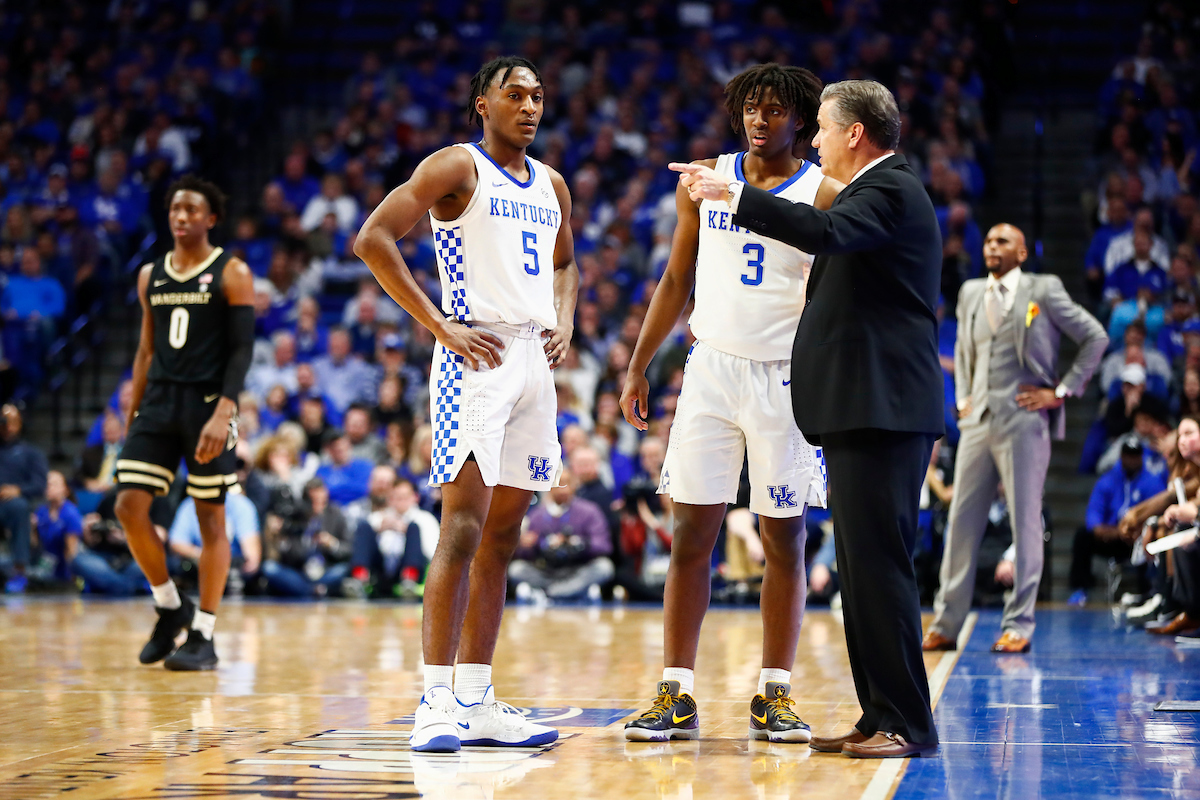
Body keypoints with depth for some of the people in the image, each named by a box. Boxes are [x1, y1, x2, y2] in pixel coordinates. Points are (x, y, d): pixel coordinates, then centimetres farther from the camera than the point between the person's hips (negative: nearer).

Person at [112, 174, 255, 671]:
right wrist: (132, 417, 13)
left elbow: (243, 348, -9)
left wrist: (223, 411, -21)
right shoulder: (151, 276, 13)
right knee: (129, 506, -5)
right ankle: (171, 608, 14)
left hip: (208, 403, -5)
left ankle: (203, 637, 5)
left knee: (210, 518, -1)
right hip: (159, 401, 5)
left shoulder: (231, 274, -3)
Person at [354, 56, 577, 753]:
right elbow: (374, 239, -12)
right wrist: (441, 326, -15)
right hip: (478, 355, -8)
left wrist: (565, 322, 12)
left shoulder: (551, 185, 17)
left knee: (502, 537, 8)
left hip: (535, 357, 8)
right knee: (463, 527, -14)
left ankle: (477, 702, 13)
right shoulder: (456, 167, -5)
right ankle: (437, 702, -14)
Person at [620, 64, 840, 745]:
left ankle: (775, 695, 11)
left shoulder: (826, 196, -3)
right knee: (692, 535, 0)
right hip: (712, 369, 2)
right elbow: (678, 281, 14)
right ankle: (678, 695, 4)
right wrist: (638, 368, 12)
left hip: (786, 377, -2)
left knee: (785, 540, 3)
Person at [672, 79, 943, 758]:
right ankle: (881, 716, 16)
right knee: (864, 567, 12)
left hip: (882, 410, -11)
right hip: (865, 409, 11)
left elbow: (827, 232, -30)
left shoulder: (890, 191, -11)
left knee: (879, 563, -11)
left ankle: (907, 722, -8)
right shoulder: (881, 190, 22)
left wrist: (735, 194, -27)